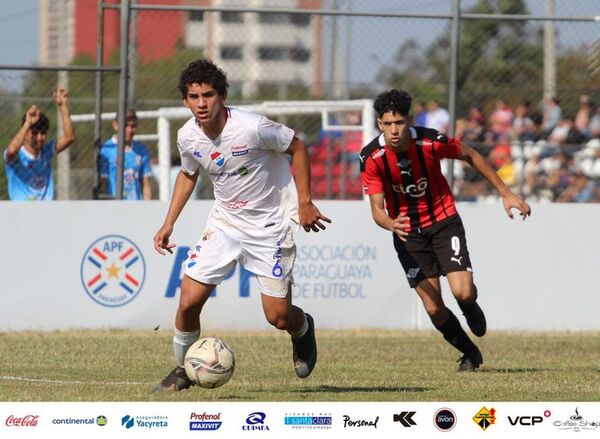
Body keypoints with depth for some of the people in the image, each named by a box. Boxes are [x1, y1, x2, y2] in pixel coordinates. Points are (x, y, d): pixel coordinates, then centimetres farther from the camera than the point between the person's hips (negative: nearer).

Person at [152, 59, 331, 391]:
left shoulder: (252, 128, -25)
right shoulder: (187, 136, -9)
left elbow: (296, 147, -10)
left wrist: (304, 203, -12)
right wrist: (168, 224, 8)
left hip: (271, 226, -4)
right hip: (224, 223, 4)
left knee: (278, 317, -3)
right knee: (188, 301, -9)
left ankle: (303, 330, 35)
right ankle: (182, 370, 15)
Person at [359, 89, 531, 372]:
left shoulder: (431, 141, -20)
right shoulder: (371, 158, -19)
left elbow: (470, 156, -2)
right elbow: (377, 209, -17)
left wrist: (505, 193, 2)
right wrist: (391, 225, -42)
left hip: (443, 221, -1)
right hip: (406, 231, 1)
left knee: (463, 292, -18)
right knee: (433, 308, -5)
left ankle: (471, 308, 21)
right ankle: (470, 353, 22)